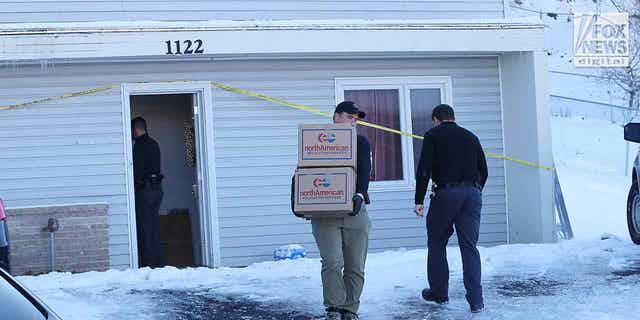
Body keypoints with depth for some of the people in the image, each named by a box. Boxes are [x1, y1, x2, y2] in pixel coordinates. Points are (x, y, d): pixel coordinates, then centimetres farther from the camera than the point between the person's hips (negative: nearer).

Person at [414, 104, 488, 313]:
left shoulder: (433, 136, 3)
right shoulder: (471, 137, 17)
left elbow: (424, 169, -7)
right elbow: (483, 171, 18)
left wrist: (419, 200, -5)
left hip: (445, 193, -4)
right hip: (472, 193, 4)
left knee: (436, 244, 13)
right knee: (470, 247, 4)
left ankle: (439, 292, 18)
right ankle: (475, 300, -4)